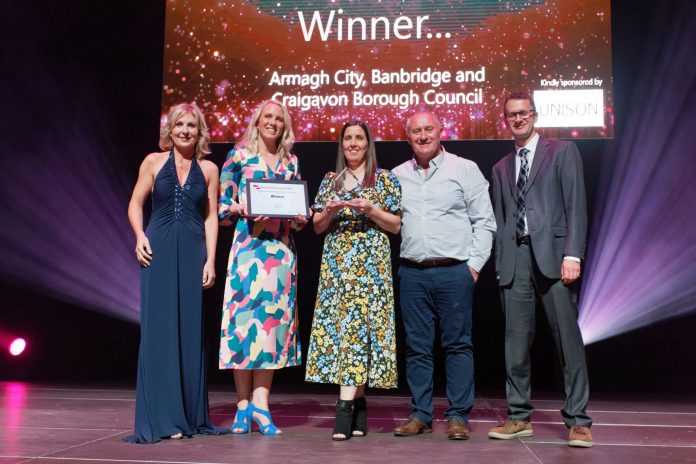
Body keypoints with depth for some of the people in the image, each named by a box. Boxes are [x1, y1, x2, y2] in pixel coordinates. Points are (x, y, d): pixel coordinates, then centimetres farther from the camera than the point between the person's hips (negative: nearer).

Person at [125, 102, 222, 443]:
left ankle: (190, 415, 14)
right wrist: (140, 236, -9)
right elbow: (135, 204, 8)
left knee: (190, 329, 4)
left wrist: (210, 260, 0)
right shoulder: (154, 162, 7)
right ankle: (160, 417, 3)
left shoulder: (208, 169, 9)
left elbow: (211, 216, 7)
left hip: (193, 251, 1)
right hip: (158, 249, -1)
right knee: (158, 328, -3)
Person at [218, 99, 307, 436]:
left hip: (281, 248, 3)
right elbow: (222, 204, 4)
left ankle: (259, 403, 3)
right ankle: (244, 403, 5)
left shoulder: (291, 162, 15)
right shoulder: (239, 155, 6)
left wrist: (300, 218, -3)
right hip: (248, 242, -3)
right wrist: (242, 210, -15)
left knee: (274, 316, -2)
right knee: (244, 314, -5)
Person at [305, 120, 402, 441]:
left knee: (357, 325, -11)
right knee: (338, 327, -2)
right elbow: (317, 227, 15)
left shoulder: (385, 179, 7)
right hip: (336, 264, 3)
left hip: (371, 264, -3)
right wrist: (329, 212, -5)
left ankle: (345, 407, -14)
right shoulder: (330, 180, 16)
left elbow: (396, 225, 4)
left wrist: (371, 210, -11)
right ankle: (357, 404, 6)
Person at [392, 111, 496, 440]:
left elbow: (484, 221, 1)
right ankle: (420, 414, 16)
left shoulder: (464, 169, 3)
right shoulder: (398, 176, 12)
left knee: (458, 344, 1)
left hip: (454, 271, -3)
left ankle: (458, 416, 8)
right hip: (412, 273, 3)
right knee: (417, 346, 7)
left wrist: (475, 264, -6)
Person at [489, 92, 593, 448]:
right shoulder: (500, 168, 21)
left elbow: (575, 205, -1)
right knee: (515, 342, 4)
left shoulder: (562, 151, 8)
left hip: (552, 254, -4)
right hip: (514, 258, 4)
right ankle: (518, 416, 14)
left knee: (568, 339, -4)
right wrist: (500, 263, 7)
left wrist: (572, 255, -11)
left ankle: (577, 420, 3)